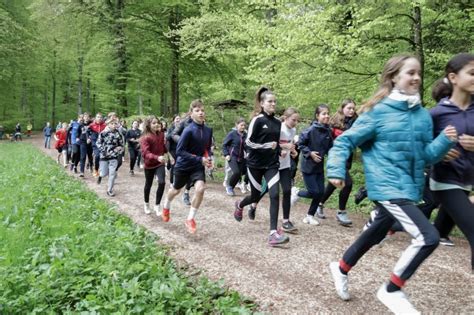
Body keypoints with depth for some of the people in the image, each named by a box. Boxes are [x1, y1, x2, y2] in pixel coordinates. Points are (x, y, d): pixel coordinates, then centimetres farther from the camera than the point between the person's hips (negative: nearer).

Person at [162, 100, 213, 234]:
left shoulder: (208, 130, -6)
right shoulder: (188, 130, -23)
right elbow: (179, 151, -24)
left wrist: (209, 157, -10)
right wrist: (200, 159, -28)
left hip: (198, 167, 3)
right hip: (183, 166, -3)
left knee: (200, 189, -20)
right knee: (176, 190, 18)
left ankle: (190, 219, 0)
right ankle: (166, 207, 53)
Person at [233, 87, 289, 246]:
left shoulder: (277, 122, 7)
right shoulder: (257, 120, -10)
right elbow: (248, 142, -12)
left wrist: (279, 149, 3)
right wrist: (267, 146, -17)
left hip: (272, 164, 4)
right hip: (255, 164, -4)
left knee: (275, 195, -13)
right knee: (256, 196, 10)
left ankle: (273, 233, -10)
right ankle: (240, 205, 47)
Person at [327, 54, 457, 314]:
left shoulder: (423, 115, 7)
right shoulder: (378, 111, -10)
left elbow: (426, 156, 8)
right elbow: (345, 140, -7)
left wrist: (445, 141, -10)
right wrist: (336, 170, -17)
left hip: (409, 187, 7)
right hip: (387, 186, -7)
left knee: (376, 234, 21)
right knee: (428, 237, -17)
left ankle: (341, 268, 45)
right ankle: (391, 290, 3)